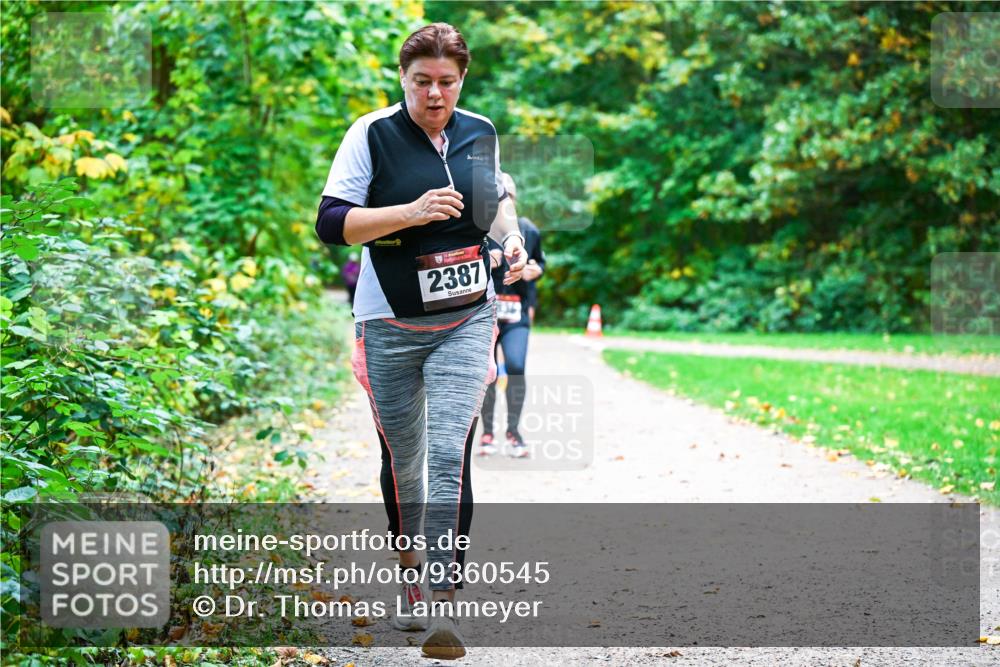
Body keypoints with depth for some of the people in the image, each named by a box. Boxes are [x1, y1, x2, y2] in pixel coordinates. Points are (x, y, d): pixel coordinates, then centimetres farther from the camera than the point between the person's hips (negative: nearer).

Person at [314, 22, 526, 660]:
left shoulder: (482, 134, 6)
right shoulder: (371, 134, -6)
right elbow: (330, 223, -11)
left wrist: (511, 237, 4)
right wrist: (411, 212, -21)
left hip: (467, 320, 1)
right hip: (390, 325, -1)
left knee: (449, 455, -13)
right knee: (403, 459, 10)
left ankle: (445, 602, -15)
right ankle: (411, 579, 31)